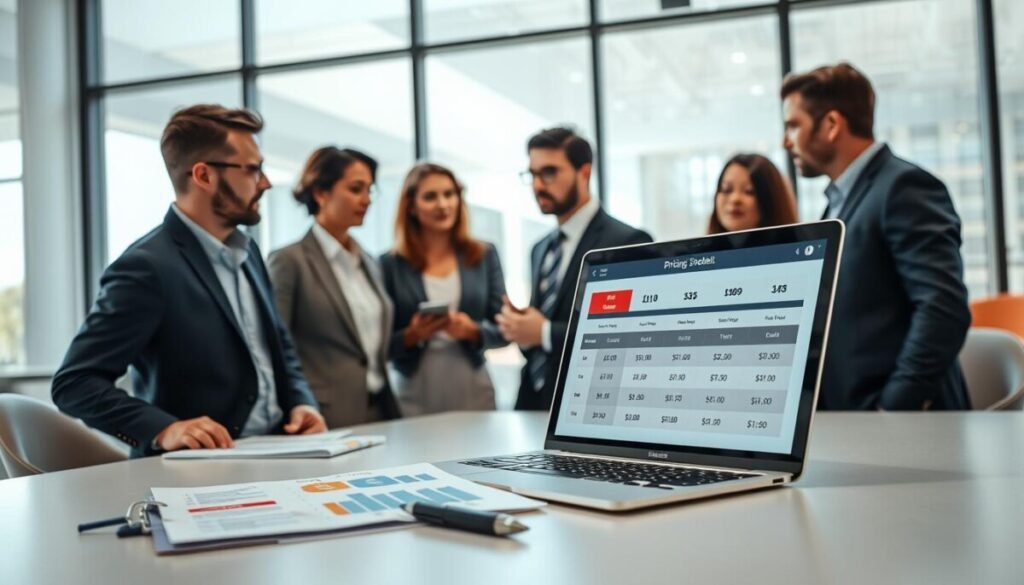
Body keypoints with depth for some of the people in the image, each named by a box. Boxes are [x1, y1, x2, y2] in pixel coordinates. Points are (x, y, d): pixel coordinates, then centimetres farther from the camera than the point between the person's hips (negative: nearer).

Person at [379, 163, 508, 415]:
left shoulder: (484, 256, 5)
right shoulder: (390, 264, -1)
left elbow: (504, 331, 4)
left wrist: (473, 331, -13)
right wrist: (411, 336, -17)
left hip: (473, 392, 2)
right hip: (415, 396, -1)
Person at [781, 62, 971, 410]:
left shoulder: (903, 187, -11)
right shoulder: (844, 198, 18)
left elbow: (945, 307, -21)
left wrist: (894, 406, -21)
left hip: (903, 417, -8)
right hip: (849, 412, 8)